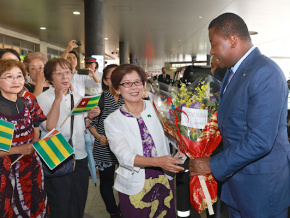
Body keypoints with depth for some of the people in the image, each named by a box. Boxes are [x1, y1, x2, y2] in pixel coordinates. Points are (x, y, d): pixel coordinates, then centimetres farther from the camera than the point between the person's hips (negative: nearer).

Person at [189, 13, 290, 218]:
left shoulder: (265, 74, -24)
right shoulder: (233, 71, 7)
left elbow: (259, 141, -29)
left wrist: (213, 165, -21)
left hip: (262, 184, -8)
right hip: (236, 176, 9)